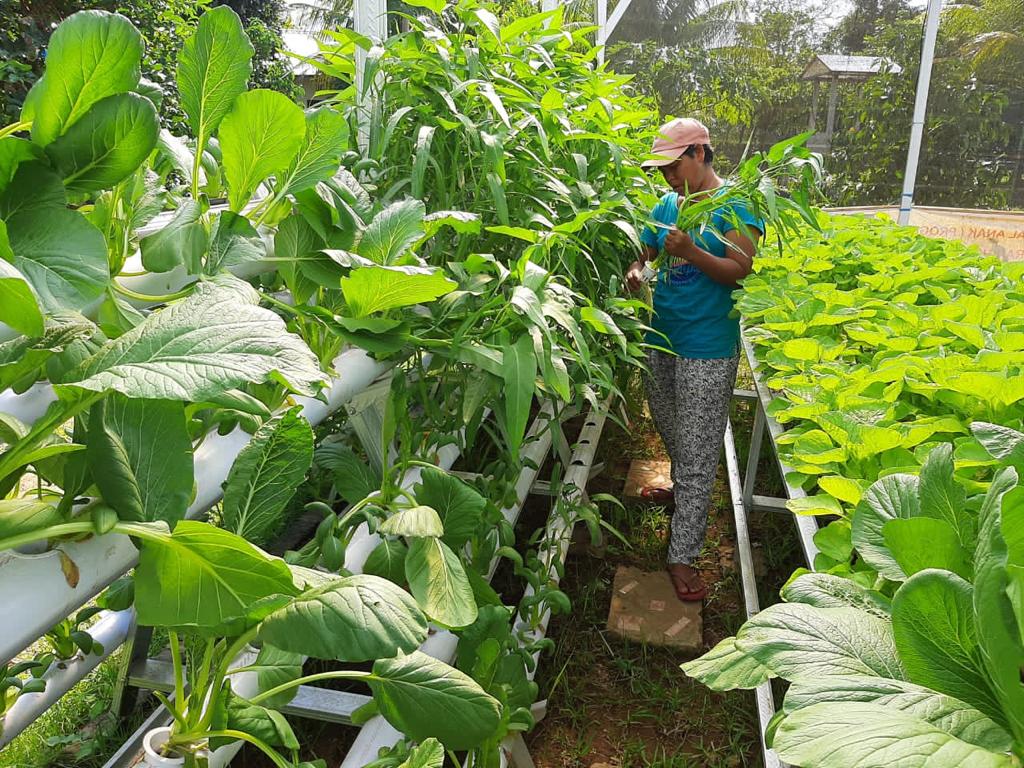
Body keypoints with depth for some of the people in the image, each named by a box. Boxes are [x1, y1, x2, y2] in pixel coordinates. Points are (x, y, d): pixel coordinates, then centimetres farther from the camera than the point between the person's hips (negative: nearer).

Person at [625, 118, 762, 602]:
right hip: (661, 339, 7)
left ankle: (682, 556, 6)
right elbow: (645, 254, 17)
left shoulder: (734, 205, -8)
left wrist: (691, 252, -30)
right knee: (670, 433, 24)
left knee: (697, 454, -2)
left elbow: (741, 271, -15)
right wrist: (637, 271, -7)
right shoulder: (666, 206, 11)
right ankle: (682, 492, 51)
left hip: (707, 350, -7)